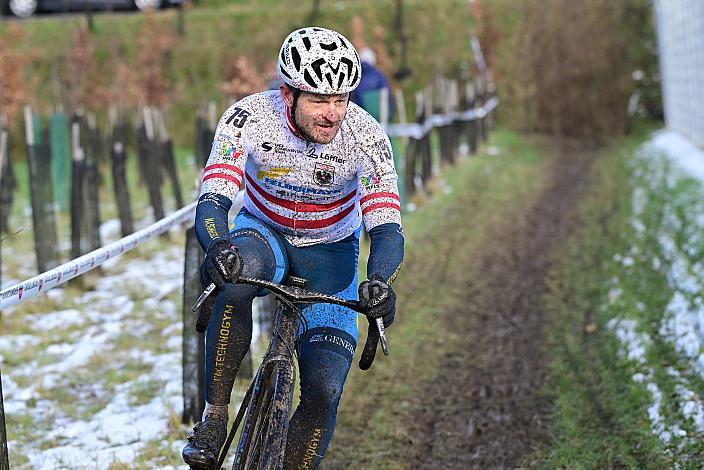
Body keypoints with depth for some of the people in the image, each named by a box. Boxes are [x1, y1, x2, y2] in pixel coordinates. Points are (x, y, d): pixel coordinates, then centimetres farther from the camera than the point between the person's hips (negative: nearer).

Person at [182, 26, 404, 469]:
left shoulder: (366, 136, -25)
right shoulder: (250, 117, -25)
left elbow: (387, 228, -30)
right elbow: (212, 201, -32)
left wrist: (379, 282, -51)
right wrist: (218, 249, -54)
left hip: (330, 255, 1)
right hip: (264, 233, 0)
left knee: (324, 392, -15)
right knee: (238, 272, -38)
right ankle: (214, 417, -25)